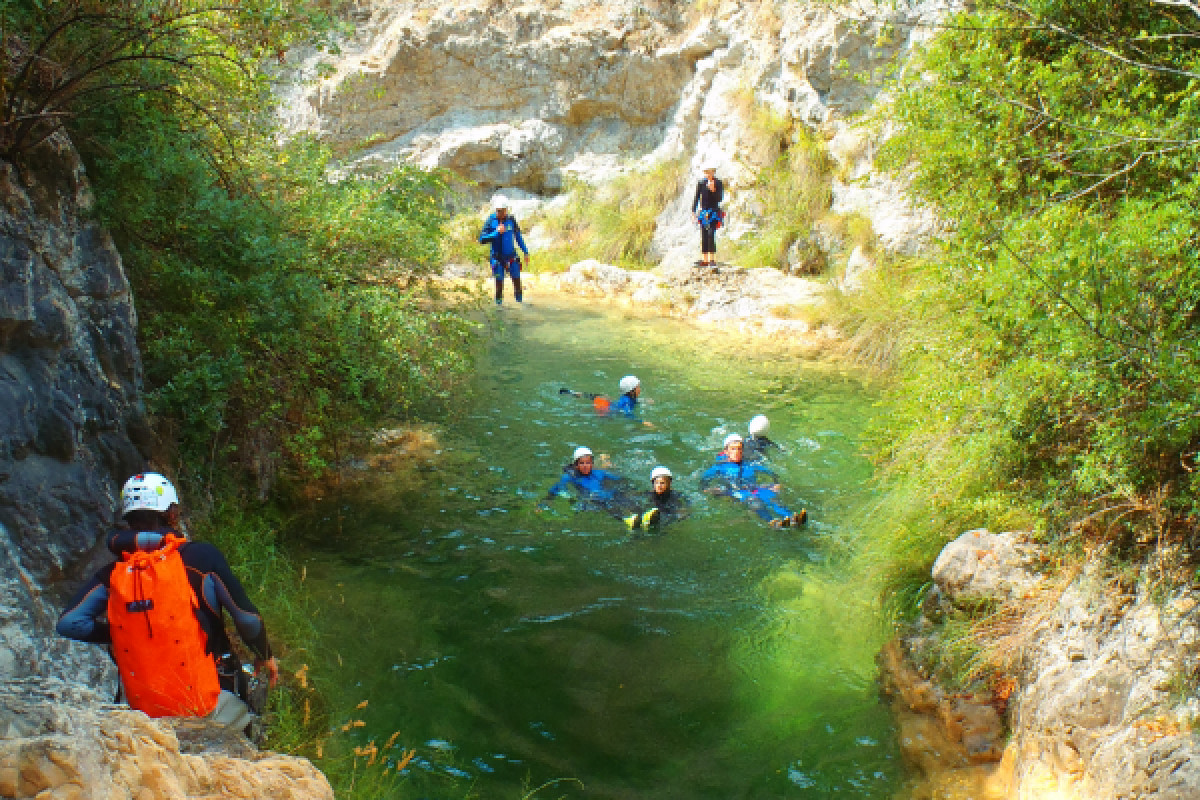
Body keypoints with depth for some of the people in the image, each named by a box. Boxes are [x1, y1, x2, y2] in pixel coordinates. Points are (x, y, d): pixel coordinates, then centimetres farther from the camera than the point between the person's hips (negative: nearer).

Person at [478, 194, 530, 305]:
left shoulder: (511, 220, -1)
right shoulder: (491, 221, -9)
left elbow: (518, 236, 11)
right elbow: (482, 240, -13)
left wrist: (525, 252, 12)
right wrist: (496, 233, -24)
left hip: (511, 257, 2)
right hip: (498, 258, -2)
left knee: (517, 282, 4)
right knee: (499, 284, 0)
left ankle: (520, 301, 20)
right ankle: (498, 304, 15)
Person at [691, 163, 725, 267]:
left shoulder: (718, 183, -1)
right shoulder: (701, 183, 6)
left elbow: (720, 199, -5)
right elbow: (696, 197, 10)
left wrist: (713, 190, -21)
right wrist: (693, 211, 5)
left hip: (714, 212, -3)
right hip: (703, 212, 3)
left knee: (711, 234, -15)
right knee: (703, 236, 3)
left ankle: (712, 259, -12)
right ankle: (704, 260, 6)